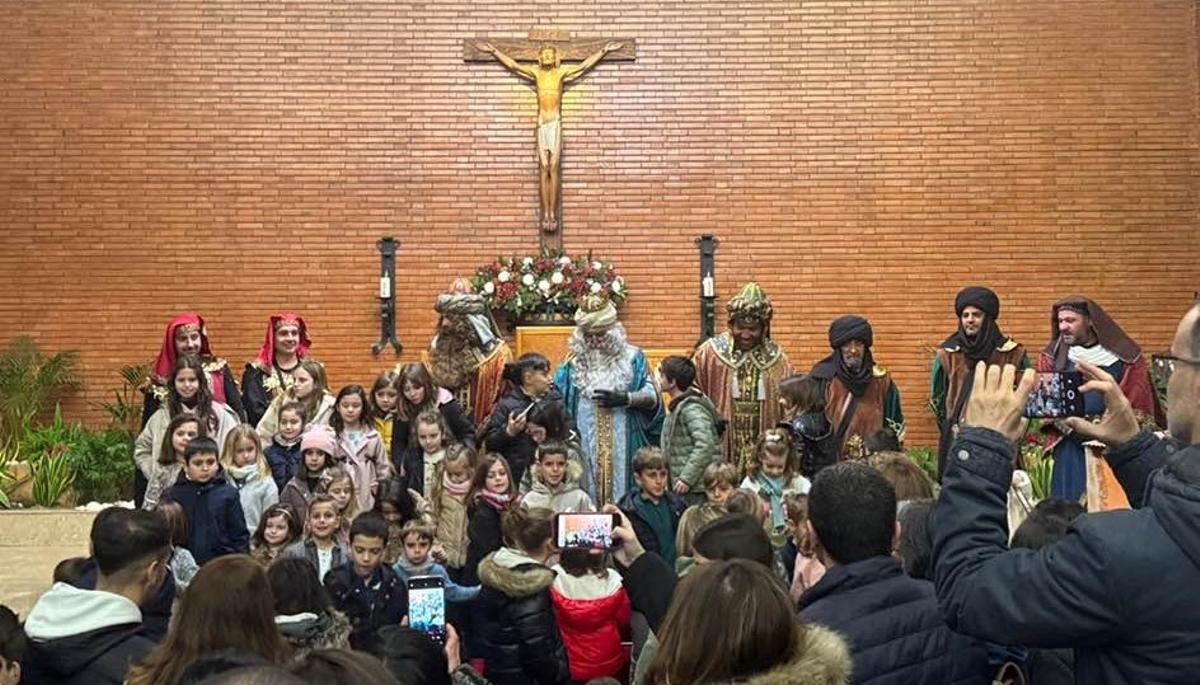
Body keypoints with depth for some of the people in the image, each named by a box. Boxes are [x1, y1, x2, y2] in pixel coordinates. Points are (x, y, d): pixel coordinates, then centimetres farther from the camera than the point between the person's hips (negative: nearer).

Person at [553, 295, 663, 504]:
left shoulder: (633, 358, 3)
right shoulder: (574, 363, 7)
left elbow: (653, 397, 0)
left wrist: (624, 399, -14)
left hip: (622, 448, -1)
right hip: (585, 447, 1)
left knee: (621, 488, 1)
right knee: (587, 495, 1)